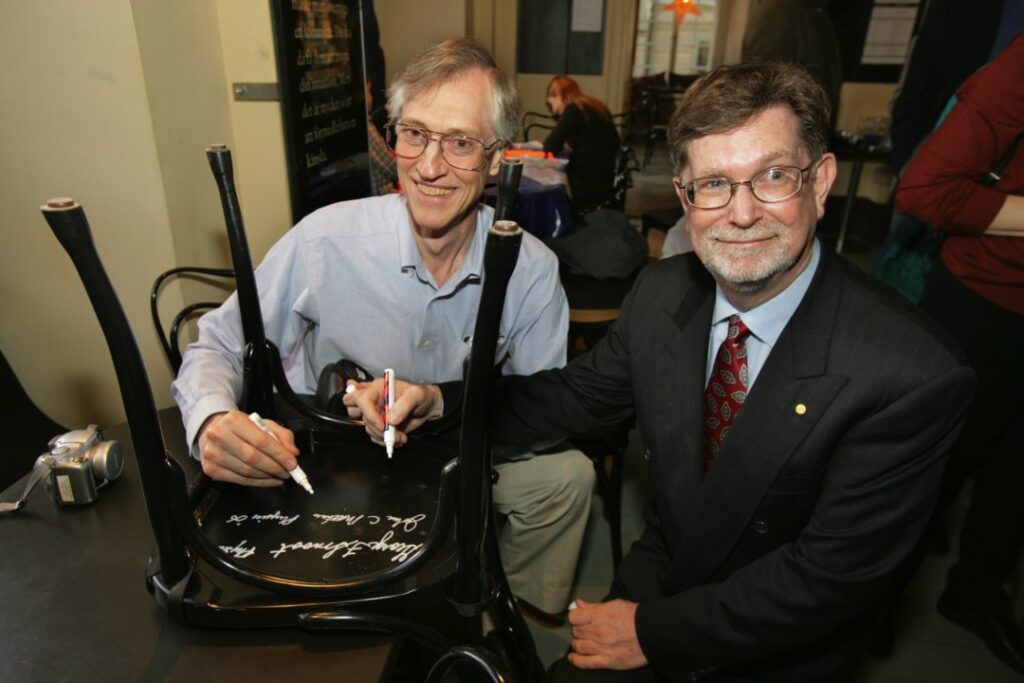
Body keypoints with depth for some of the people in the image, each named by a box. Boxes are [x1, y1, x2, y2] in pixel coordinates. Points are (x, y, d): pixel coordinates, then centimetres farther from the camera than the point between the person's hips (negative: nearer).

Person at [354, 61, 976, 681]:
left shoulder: (915, 376, -27)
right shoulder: (662, 292, -12)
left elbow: (831, 575, -22)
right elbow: (581, 391, -1)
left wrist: (654, 631, -16)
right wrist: (438, 401, -15)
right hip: (662, 571, 4)